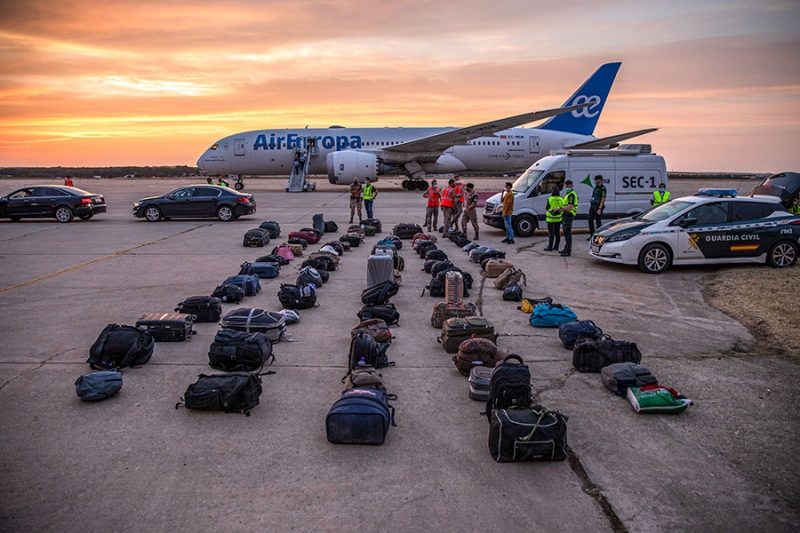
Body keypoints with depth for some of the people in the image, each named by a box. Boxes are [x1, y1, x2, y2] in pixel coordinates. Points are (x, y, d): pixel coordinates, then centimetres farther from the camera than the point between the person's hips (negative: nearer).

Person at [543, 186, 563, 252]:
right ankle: (556, 246, 17)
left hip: (551, 219, -5)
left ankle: (550, 247, -4)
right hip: (558, 219, 5)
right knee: (557, 233, 11)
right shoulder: (561, 199, 1)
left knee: (551, 233, -3)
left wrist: (546, 217, 6)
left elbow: (547, 209, -9)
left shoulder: (550, 199, -13)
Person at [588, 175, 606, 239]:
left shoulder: (602, 188, -11)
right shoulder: (595, 187, 16)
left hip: (598, 206, -9)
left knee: (598, 221, -3)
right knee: (590, 220, 7)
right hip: (592, 205, 9)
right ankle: (591, 235, 15)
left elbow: (603, 199, -17)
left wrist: (600, 208, -23)